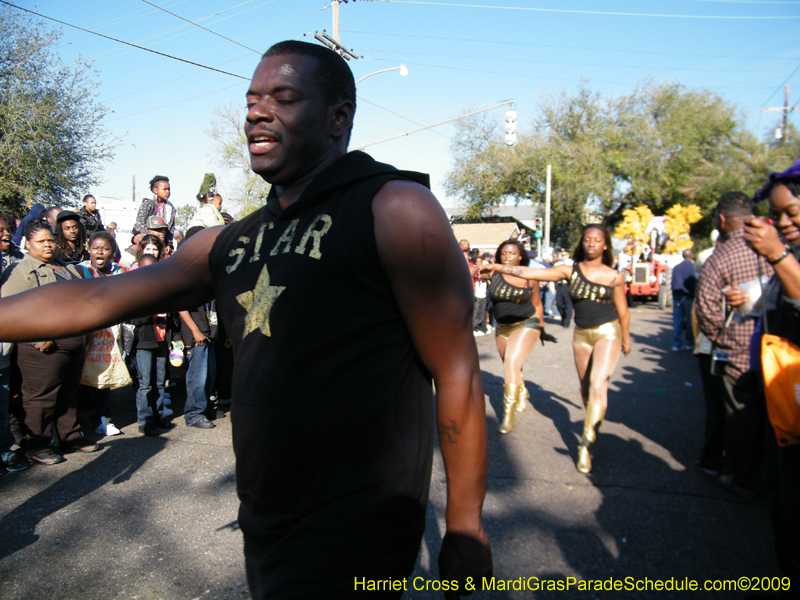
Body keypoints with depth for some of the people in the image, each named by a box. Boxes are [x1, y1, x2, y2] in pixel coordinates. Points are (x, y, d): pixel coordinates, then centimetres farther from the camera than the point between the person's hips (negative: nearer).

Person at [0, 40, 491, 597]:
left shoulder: (395, 209, -12)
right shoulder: (228, 244, 9)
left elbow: (457, 374, -13)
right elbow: (96, 299, 11)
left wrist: (465, 526, -9)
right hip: (264, 531, 7)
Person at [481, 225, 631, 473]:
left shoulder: (614, 276, -3)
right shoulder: (571, 271, -1)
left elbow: (623, 312, 8)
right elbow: (531, 273, -9)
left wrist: (626, 339, 15)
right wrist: (498, 267, -17)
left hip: (607, 332, -3)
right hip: (581, 334, 3)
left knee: (598, 385, -17)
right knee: (585, 388, 12)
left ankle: (585, 445, -16)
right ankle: (594, 424, 38)